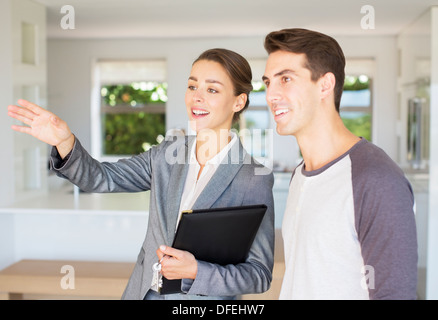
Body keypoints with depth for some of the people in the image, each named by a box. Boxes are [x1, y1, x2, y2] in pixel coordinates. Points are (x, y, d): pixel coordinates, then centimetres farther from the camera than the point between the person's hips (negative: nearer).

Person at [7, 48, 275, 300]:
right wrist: (65, 142, -20)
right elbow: (102, 178, -3)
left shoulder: (255, 179, -16)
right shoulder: (167, 154, -1)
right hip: (143, 291, 5)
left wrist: (196, 271, -26)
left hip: (202, 296, -4)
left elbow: (259, 274, -14)